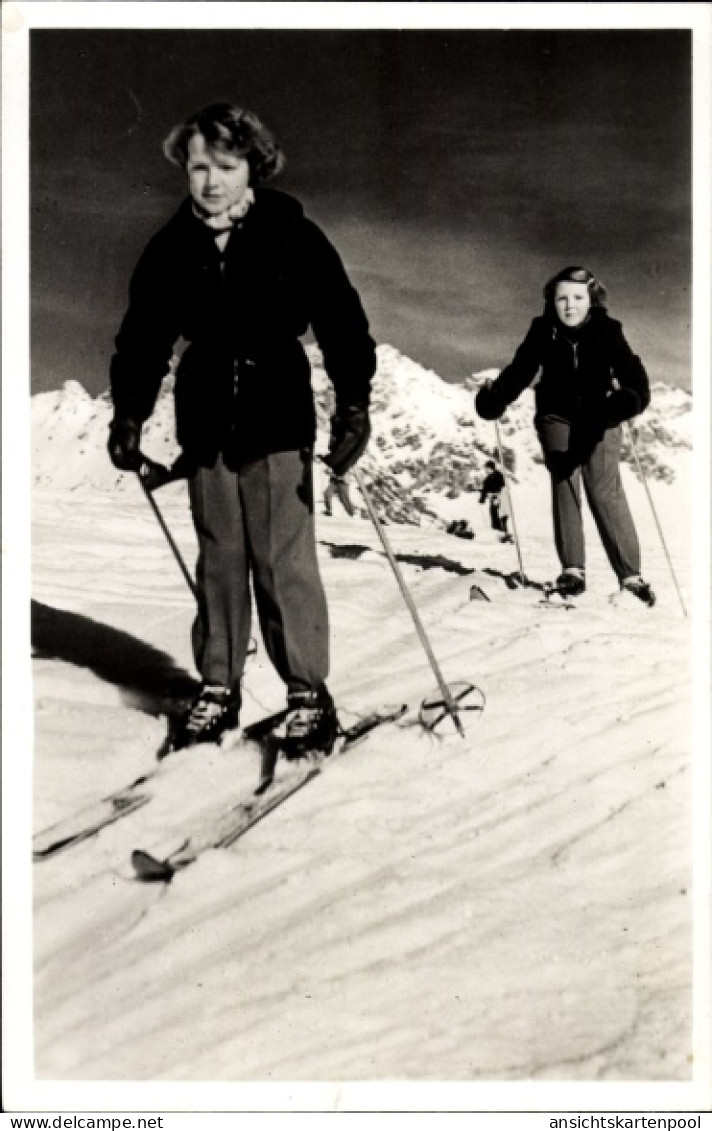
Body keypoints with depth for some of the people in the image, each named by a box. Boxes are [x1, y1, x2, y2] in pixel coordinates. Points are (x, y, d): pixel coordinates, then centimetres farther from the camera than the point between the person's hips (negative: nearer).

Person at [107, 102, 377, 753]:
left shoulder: (293, 237, -5)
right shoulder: (172, 248, 4)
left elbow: (343, 325, -6)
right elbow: (142, 337, 11)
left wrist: (352, 407, -15)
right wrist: (128, 417, 4)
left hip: (279, 426, -3)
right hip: (206, 426, 4)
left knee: (285, 562, -4)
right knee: (218, 562, 10)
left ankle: (309, 694, 7)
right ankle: (218, 689, 21)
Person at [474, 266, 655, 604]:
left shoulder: (607, 330, -16)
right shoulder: (543, 331, -11)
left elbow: (630, 370, -23)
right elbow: (521, 370, -7)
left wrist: (632, 397, -43)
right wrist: (496, 397, -23)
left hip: (599, 419, -2)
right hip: (557, 417, 2)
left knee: (606, 490, -9)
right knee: (564, 482, -8)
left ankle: (630, 573, -5)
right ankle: (572, 568, -2)